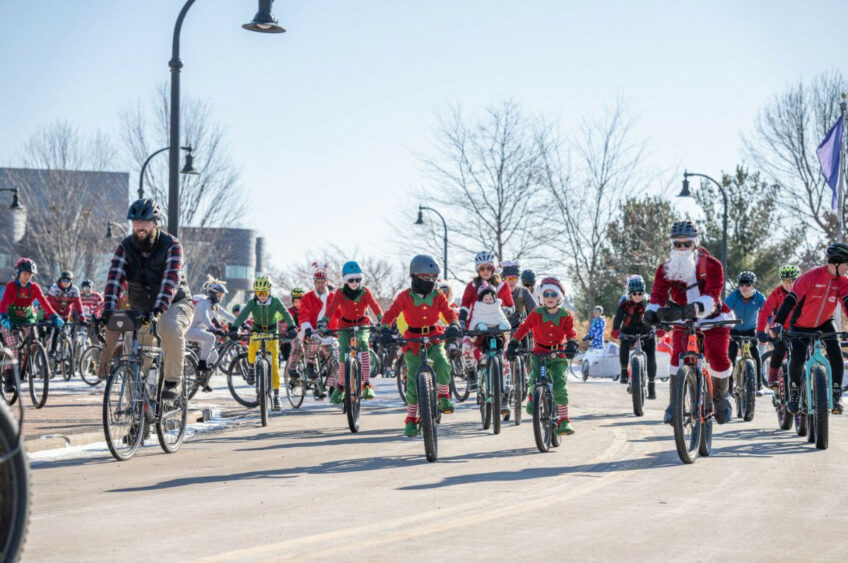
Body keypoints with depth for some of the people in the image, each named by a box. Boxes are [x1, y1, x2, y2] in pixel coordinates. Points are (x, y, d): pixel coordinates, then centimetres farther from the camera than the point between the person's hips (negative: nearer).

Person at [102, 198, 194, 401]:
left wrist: (157, 309, -44)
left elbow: (171, 280, -29)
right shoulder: (125, 247, -5)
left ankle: (172, 381, -23)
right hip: (141, 308, 4)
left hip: (175, 304, -4)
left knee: (170, 328, -36)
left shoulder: (171, 245, -16)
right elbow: (115, 277, -17)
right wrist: (109, 308, -34)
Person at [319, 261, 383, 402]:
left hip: (362, 325, 0)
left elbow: (375, 306, -25)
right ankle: (340, 386, 5)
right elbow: (331, 308, -26)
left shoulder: (365, 292, -12)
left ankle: (367, 385, -29)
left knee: (364, 343, -30)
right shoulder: (340, 294, -13)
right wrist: (323, 324, -42)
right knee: (344, 354, -17)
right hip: (345, 326, 0)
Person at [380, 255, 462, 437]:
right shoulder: (405, 297, -5)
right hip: (412, 341, -1)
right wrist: (385, 330, -29)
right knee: (414, 382, -7)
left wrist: (454, 326, -30)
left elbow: (449, 313, -9)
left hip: (434, 339, 1)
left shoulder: (437, 296, 1)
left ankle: (444, 396, -4)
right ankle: (411, 419, 10)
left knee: (443, 365, -30)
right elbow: (391, 314, -11)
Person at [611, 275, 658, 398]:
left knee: (651, 360, -9)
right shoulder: (624, 302, -15)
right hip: (629, 332, -1)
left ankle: (651, 385, 13)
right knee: (624, 346, -33)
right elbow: (618, 317, -28)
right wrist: (615, 330, -47)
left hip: (646, 333, 1)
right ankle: (624, 371, -11)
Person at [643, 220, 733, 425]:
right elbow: (658, 294, -20)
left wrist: (691, 309, -51)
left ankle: (720, 397, 11)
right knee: (678, 356, -23)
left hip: (712, 320, -2)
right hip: (683, 322, 2)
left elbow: (711, 297, -31)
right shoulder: (666, 269, -7)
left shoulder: (712, 266, -17)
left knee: (719, 359, -18)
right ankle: (674, 404, -16)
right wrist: (651, 311, -44)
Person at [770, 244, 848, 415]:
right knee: (797, 360, -15)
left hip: (824, 323, 4)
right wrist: (777, 323, -45)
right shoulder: (811, 277, -26)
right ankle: (794, 393, 13)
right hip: (801, 326, -4)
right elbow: (790, 300, -32)